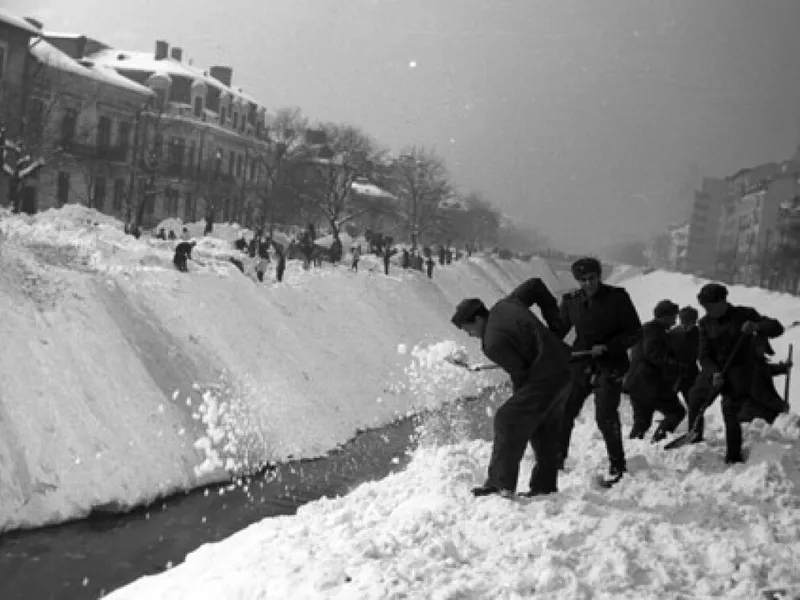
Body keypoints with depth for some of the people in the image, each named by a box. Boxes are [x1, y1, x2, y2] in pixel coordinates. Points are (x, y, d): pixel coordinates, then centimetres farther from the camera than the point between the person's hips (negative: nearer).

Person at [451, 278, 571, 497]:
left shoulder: (493, 344, -16)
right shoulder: (506, 305, 8)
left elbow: (520, 373, -13)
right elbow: (534, 285, 19)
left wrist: (519, 397, 7)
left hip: (547, 377, -10)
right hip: (566, 367, 10)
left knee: (508, 420, -6)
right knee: (545, 428, 19)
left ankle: (501, 483, -4)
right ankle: (545, 484, 26)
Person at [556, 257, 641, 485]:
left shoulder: (617, 297, -7)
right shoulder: (571, 301, 2)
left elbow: (634, 333, -5)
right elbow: (558, 331, 11)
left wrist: (606, 347, -17)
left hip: (610, 366, -4)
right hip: (580, 363, 4)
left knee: (605, 416, -12)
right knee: (564, 411, 4)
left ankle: (617, 464, 6)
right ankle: (557, 457, 24)